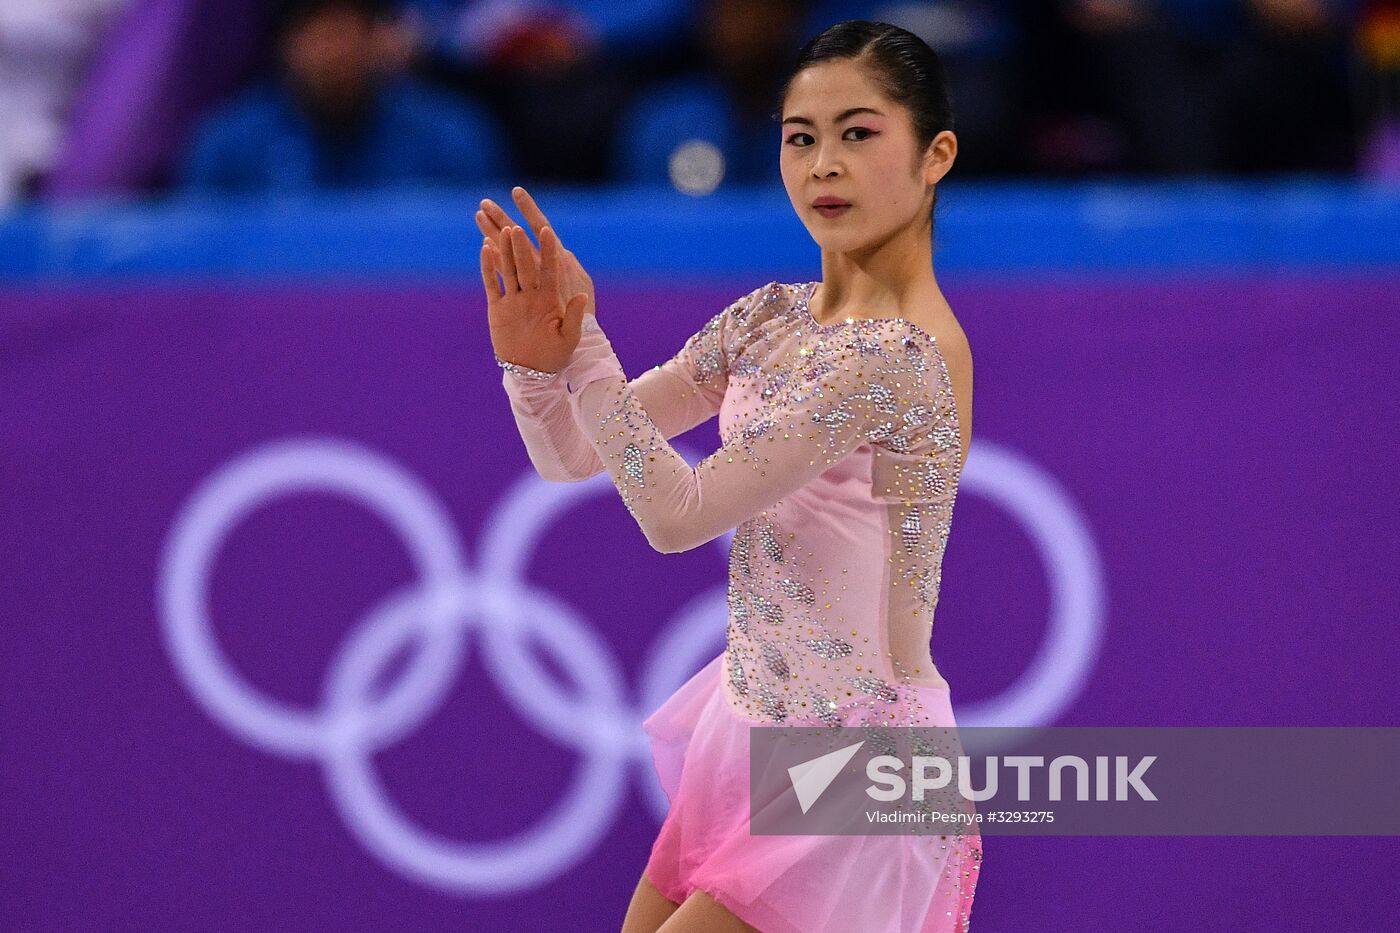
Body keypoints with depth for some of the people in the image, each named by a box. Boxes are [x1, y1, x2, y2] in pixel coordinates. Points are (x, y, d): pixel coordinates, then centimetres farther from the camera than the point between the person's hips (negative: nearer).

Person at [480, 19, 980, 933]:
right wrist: (532, 358, -15)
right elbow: (572, 455, 5)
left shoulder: (898, 355, -22)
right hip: (753, 725, 8)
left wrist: (584, 345, -26)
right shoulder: (770, 319, 4)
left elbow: (677, 513, -23)